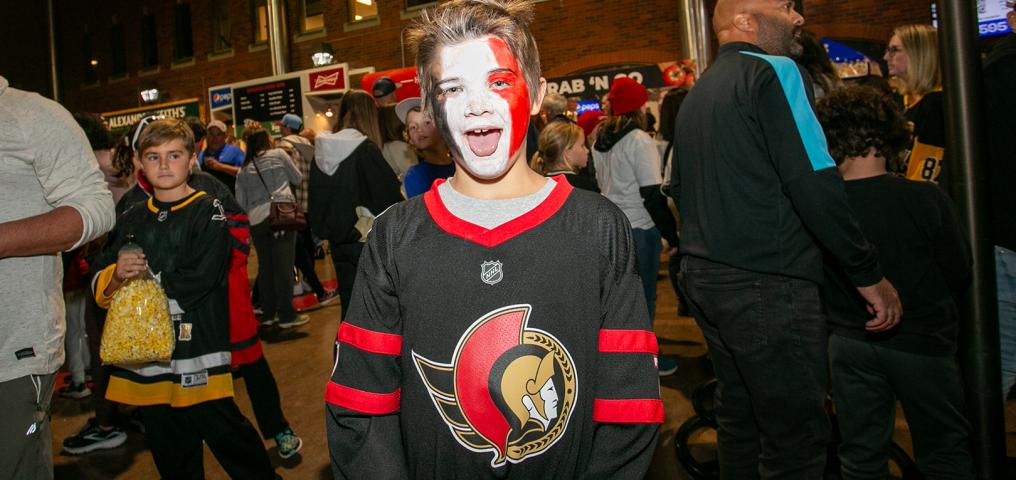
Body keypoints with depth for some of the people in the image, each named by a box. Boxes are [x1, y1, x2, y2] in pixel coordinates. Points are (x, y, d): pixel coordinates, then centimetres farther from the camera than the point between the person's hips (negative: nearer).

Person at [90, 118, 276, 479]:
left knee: (223, 432, -3)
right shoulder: (130, 219, 12)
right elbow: (100, 284, 10)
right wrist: (117, 275, -11)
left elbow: (196, 282, -14)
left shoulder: (208, 212, -4)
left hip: (197, 352, -5)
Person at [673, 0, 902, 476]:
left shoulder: (695, 93, 15)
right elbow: (815, 183, -19)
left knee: (738, 417, 19)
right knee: (797, 436, 1)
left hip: (702, 277, 9)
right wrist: (869, 274, -11)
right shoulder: (773, 72, -10)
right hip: (766, 285, -9)